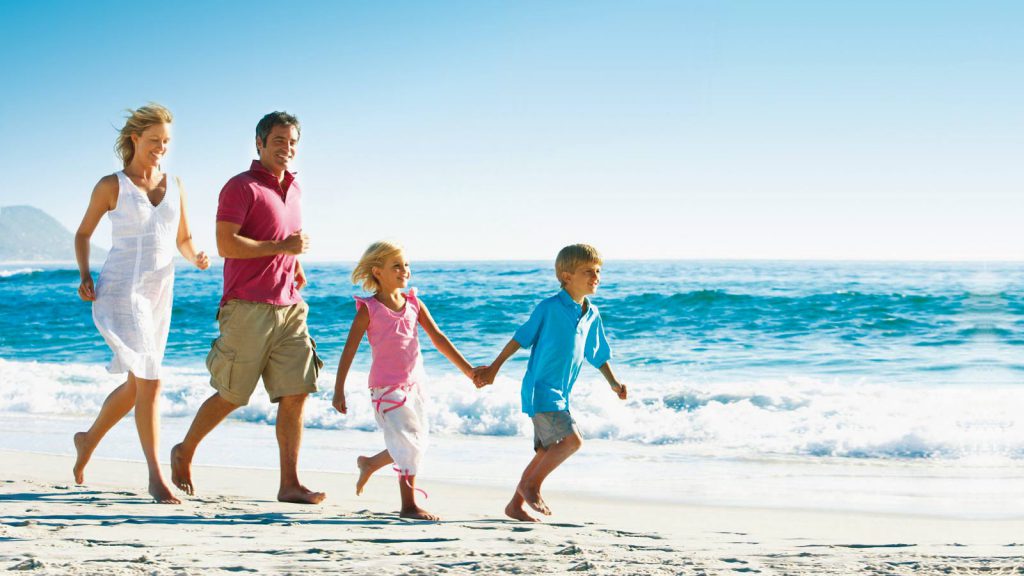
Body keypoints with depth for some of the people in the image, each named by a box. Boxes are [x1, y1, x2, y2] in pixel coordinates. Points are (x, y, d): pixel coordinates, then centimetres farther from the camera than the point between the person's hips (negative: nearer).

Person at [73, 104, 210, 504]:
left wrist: (196, 257, -5)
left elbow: (183, 239, 17)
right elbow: (83, 233, 7)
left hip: (158, 295, 6)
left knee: (136, 386, 15)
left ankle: (88, 440, 40)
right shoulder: (111, 186, -3)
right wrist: (84, 276, -7)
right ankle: (155, 477, -10)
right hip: (121, 291, -6)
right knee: (150, 381, -16)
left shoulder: (174, 185, 9)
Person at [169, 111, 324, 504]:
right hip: (248, 306, -6)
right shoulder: (241, 188, -7)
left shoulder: (293, 189, 17)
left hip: (289, 308, 7)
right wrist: (282, 247, -17)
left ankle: (290, 484, -4)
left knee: (296, 394, -4)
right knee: (231, 396, 3)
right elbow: (226, 244, -17)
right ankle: (184, 453, 25)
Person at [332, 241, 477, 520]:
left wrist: (468, 370, 7)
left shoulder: (414, 304, 7)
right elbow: (350, 350, -5)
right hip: (386, 387, -6)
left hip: (414, 384, 6)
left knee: (416, 443, 11)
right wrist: (339, 390, -7)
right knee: (409, 440, -13)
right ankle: (409, 505, -6)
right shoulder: (369, 309, -7)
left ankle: (369, 463, 35)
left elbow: (438, 338, 10)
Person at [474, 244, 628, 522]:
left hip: (560, 394, 8)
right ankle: (531, 485, -2)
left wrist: (613, 381, 11)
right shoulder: (549, 308, -10)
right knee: (572, 438, -19)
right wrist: (494, 368, 0)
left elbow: (597, 354, 21)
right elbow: (521, 337, -3)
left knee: (546, 452, 10)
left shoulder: (592, 315, 9)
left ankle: (516, 505, 21)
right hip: (540, 389, -8)